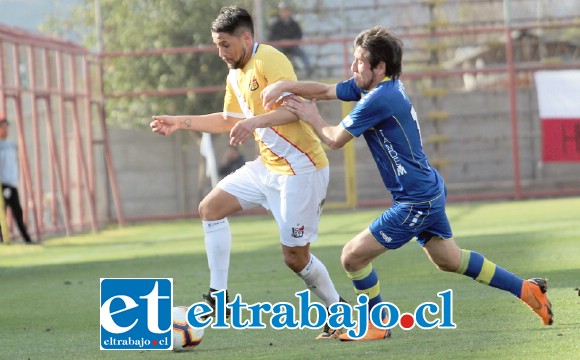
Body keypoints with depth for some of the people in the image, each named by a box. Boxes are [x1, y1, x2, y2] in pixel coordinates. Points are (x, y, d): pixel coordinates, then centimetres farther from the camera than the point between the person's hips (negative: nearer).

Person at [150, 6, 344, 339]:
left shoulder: (269, 60, -16)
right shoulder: (235, 77, 12)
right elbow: (229, 121, 27)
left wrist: (255, 122, -38)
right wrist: (182, 123, 23)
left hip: (301, 168, -9)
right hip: (268, 165, 9)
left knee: (295, 255, -6)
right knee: (211, 207, 3)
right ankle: (219, 296, 6)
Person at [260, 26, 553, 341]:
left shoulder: (379, 99, -22)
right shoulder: (371, 86, 5)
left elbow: (335, 139, -14)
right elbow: (324, 91, 8)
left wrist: (312, 117, 4)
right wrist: (284, 86, -7)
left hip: (415, 202, -10)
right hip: (429, 190, 10)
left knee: (352, 256, -4)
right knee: (449, 259, 25)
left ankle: (378, 325, 13)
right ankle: (527, 289, 31)